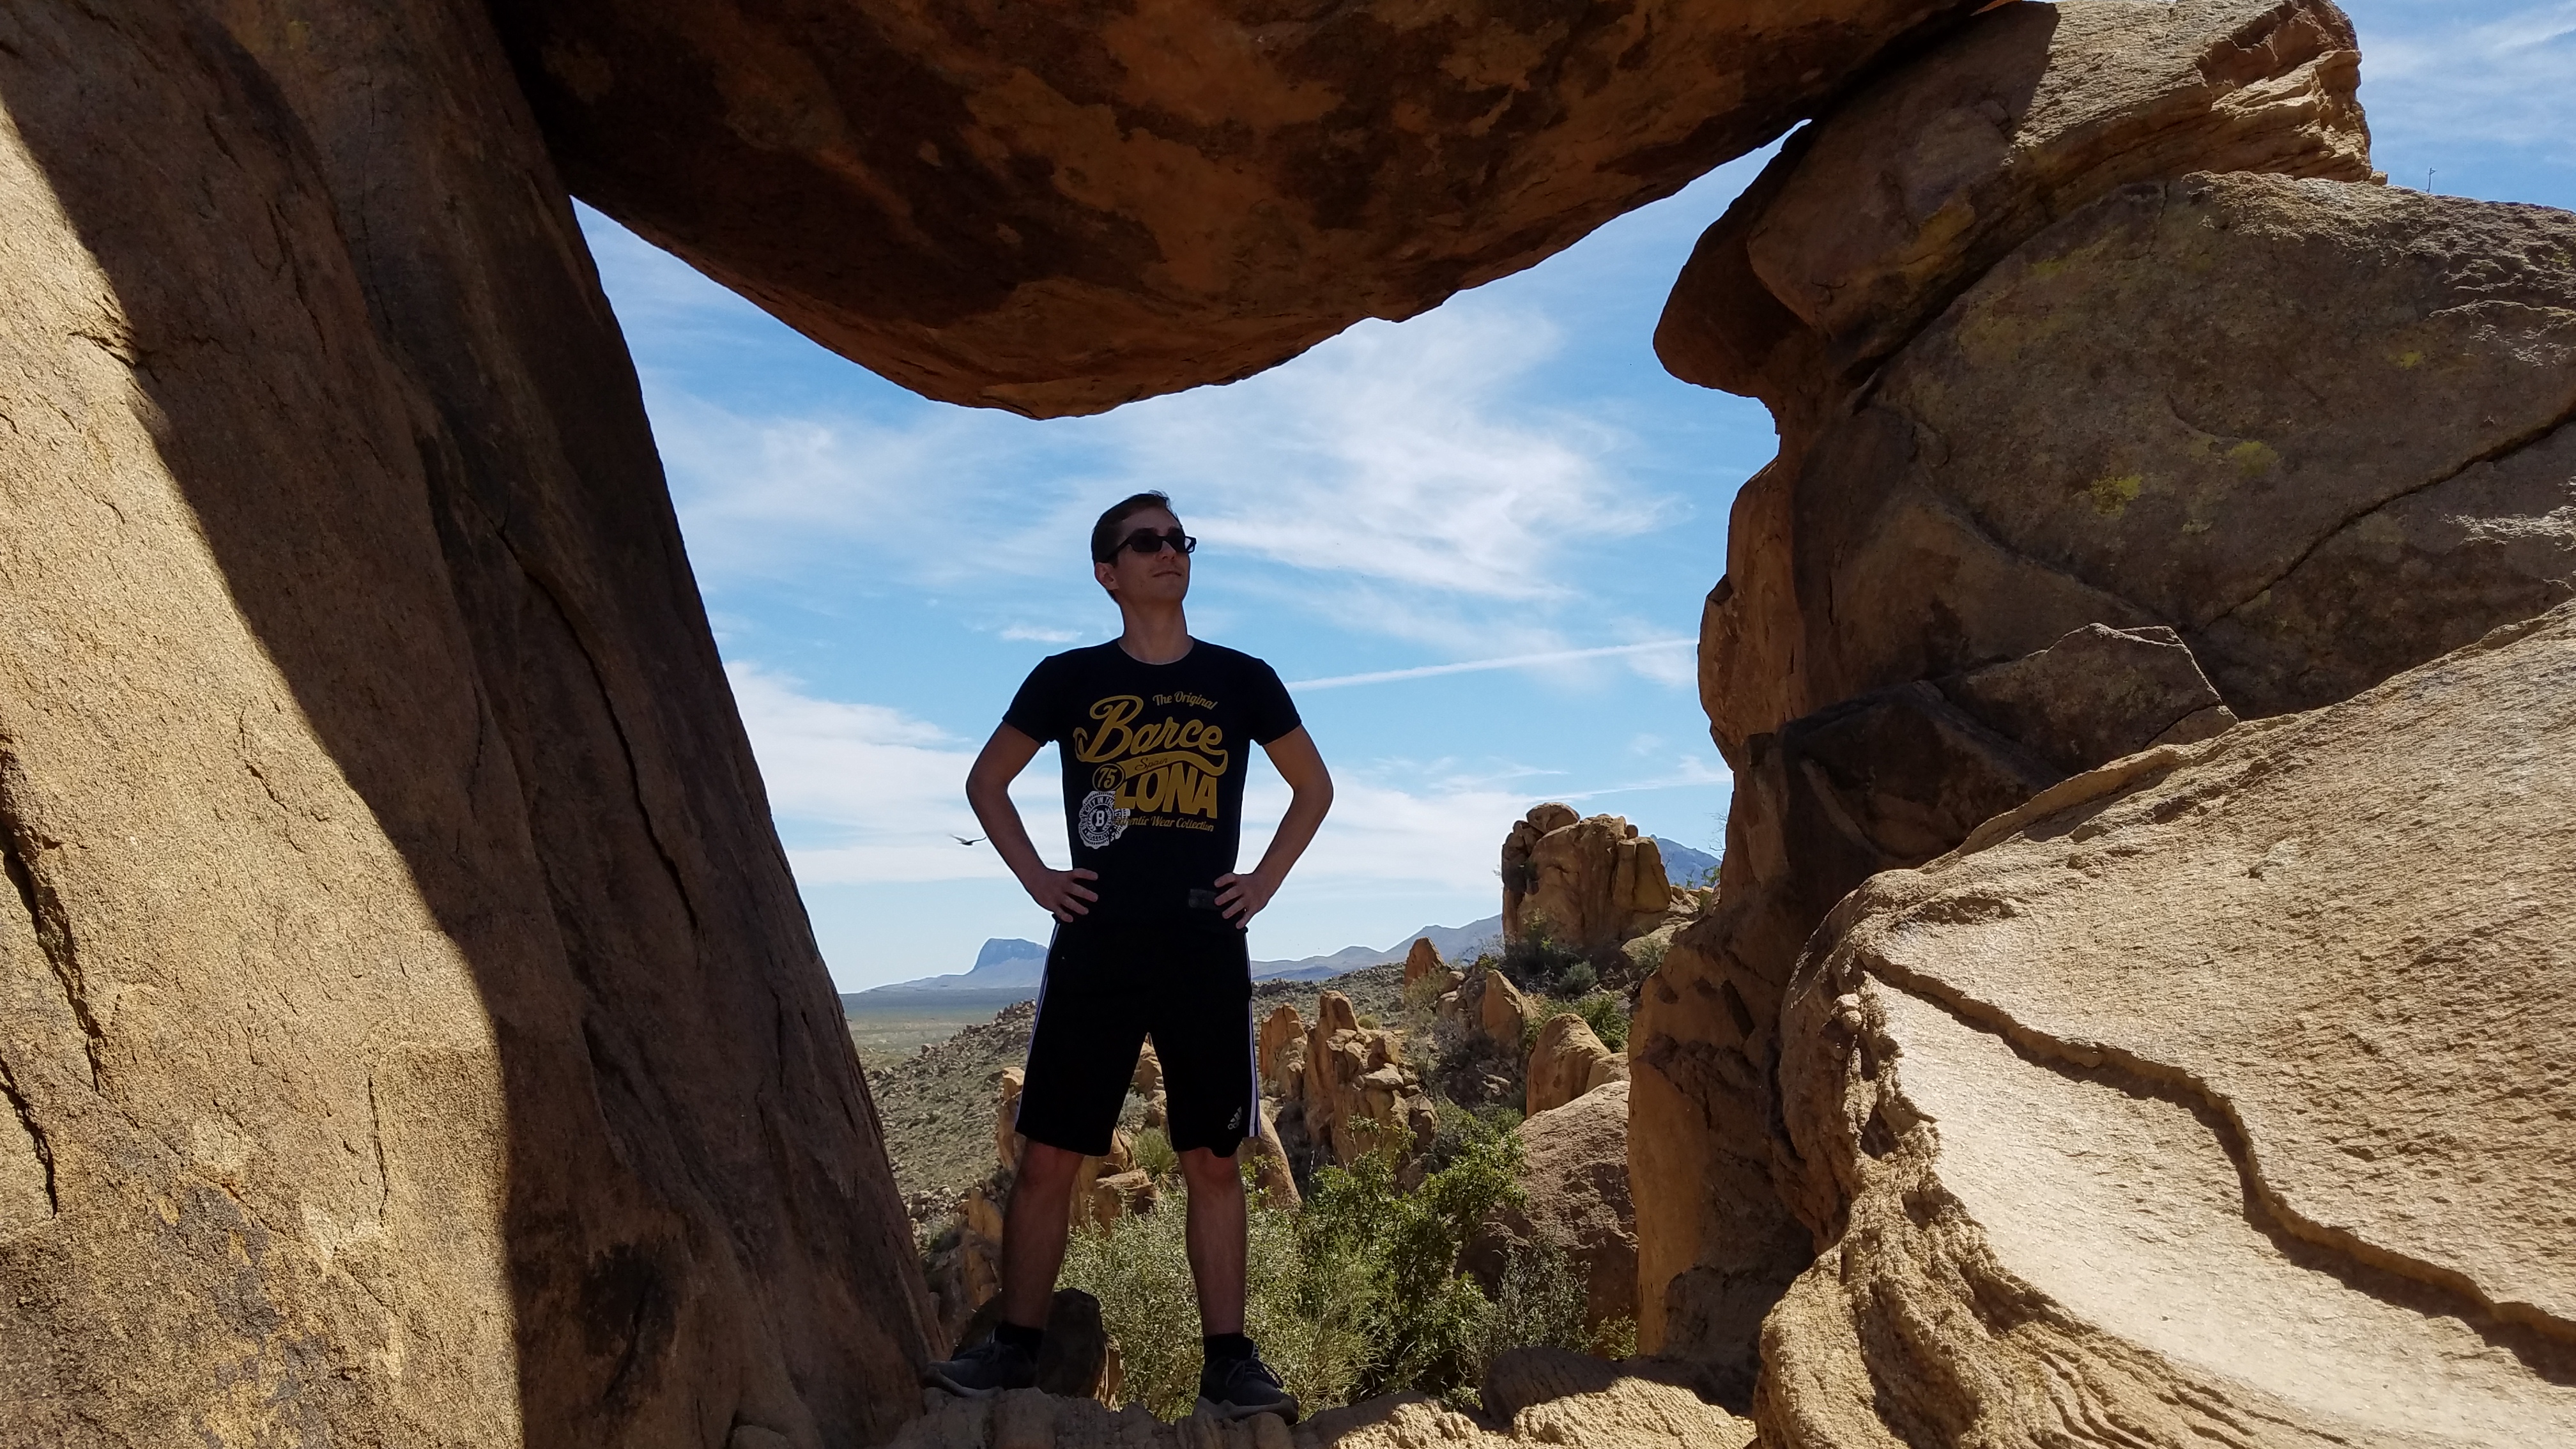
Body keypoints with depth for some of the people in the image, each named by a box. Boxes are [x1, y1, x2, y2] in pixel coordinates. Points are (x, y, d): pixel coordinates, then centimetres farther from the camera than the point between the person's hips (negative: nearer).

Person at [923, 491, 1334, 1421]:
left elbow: (1313, 788, 17)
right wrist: (1035, 876, 5)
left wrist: (1265, 881, 6)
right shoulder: (1068, 679, 5)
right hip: (1094, 949, 0)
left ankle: (1228, 1363, 12)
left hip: (1207, 951, 0)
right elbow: (986, 782, 16)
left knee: (1212, 1162, 4)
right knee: (1048, 1157, 2)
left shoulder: (1242, 680, 6)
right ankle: (1015, 1349, 17)